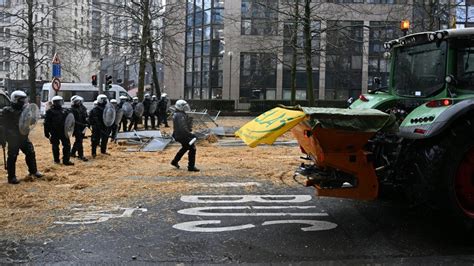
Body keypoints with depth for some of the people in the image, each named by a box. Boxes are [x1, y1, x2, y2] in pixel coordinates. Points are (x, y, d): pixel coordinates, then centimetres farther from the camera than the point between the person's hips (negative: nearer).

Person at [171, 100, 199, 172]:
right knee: (192, 148, -5)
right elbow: (183, 128, -30)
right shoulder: (180, 116, -23)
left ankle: (175, 161, 39)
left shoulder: (176, 114, 10)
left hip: (178, 135, 11)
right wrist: (191, 135, -27)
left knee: (185, 148, 30)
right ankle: (191, 166, -1)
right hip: (183, 136, -11)